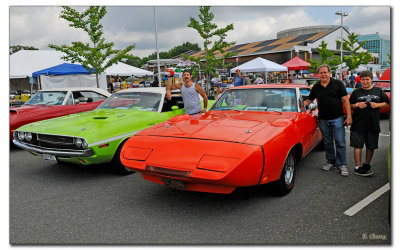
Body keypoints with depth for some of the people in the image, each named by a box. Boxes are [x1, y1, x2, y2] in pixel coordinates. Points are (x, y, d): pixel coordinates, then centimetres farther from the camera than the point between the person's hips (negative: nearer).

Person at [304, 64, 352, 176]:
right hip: (323, 120, 3)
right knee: (327, 143, 12)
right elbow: (308, 100, 11)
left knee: (340, 142, -2)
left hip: (337, 118, -3)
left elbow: (345, 100, -4)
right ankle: (331, 162, 25)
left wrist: (349, 116, -9)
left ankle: (342, 165, 6)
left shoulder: (338, 84, -2)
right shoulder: (316, 87, 6)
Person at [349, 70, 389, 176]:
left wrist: (377, 105, -7)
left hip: (373, 124, 2)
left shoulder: (378, 91, 7)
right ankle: (357, 167, 0)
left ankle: (367, 165, 29)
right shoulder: (356, 92, 5)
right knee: (358, 145, -4)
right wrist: (357, 105, -11)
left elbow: (387, 103, 12)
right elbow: (350, 105, 9)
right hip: (358, 124, -2)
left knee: (370, 146, 11)